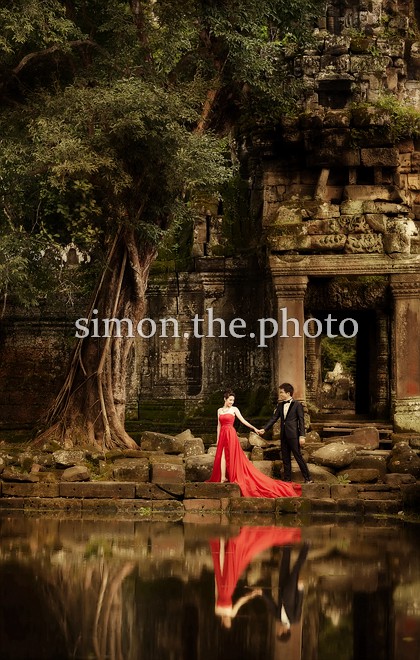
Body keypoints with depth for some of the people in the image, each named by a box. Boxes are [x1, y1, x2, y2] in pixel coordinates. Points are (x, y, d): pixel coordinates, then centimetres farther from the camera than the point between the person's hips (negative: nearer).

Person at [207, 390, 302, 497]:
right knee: (221, 455, -1)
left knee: (231, 456, -5)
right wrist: (217, 439, 12)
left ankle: (232, 477, -3)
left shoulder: (234, 409, 3)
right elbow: (219, 426, 14)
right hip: (222, 435, 4)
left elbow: (243, 421, 0)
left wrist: (254, 428, -9)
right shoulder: (219, 410, 12)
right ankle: (222, 478, 1)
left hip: (231, 435, -4)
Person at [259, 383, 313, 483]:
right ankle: (287, 479, 15)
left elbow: (301, 421, -7)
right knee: (285, 458, 9)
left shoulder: (297, 405, -4)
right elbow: (274, 418, 12)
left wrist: (302, 436, -12)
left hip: (293, 435, -6)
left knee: (298, 456, -6)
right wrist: (264, 429, 2)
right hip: (284, 436, 6)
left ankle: (308, 479, -2)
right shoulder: (280, 405, 12)